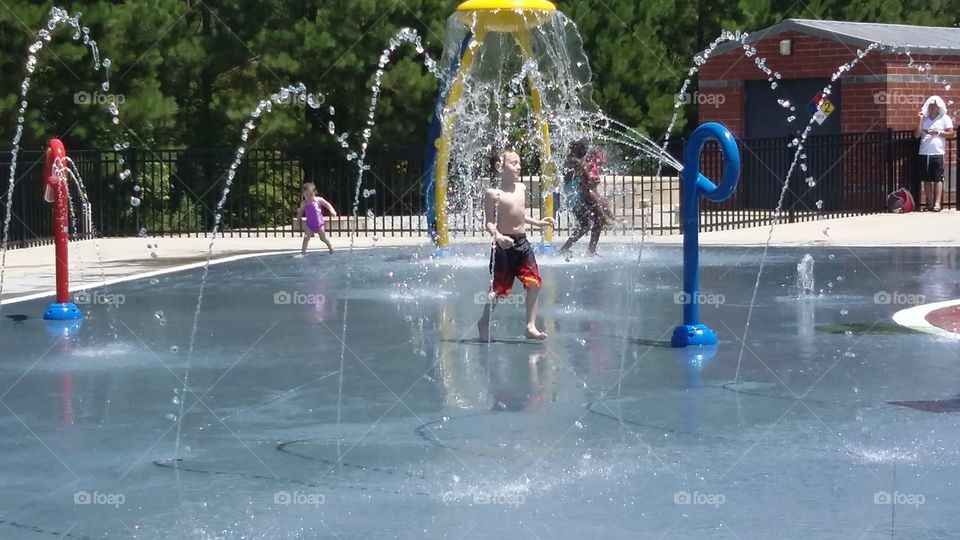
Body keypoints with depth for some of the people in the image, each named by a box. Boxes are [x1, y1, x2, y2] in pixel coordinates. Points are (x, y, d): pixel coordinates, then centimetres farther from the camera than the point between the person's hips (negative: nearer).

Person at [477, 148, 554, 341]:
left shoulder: (521, 188, 9)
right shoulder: (493, 194, -11)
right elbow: (489, 222, -14)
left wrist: (537, 223, 23)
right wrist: (498, 236, -30)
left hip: (522, 242, 6)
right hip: (504, 245, -6)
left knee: (534, 283, -2)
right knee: (499, 288, -3)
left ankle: (531, 326, 6)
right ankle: (484, 322, 18)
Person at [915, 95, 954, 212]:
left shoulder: (945, 119, 6)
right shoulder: (924, 118, 15)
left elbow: (952, 134, 0)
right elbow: (917, 134, 6)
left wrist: (938, 133, -10)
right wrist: (920, 119, -2)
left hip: (938, 153, -4)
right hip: (924, 153, 4)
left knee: (938, 179, -7)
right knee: (926, 179, 4)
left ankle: (937, 203, -9)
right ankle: (930, 203, 8)